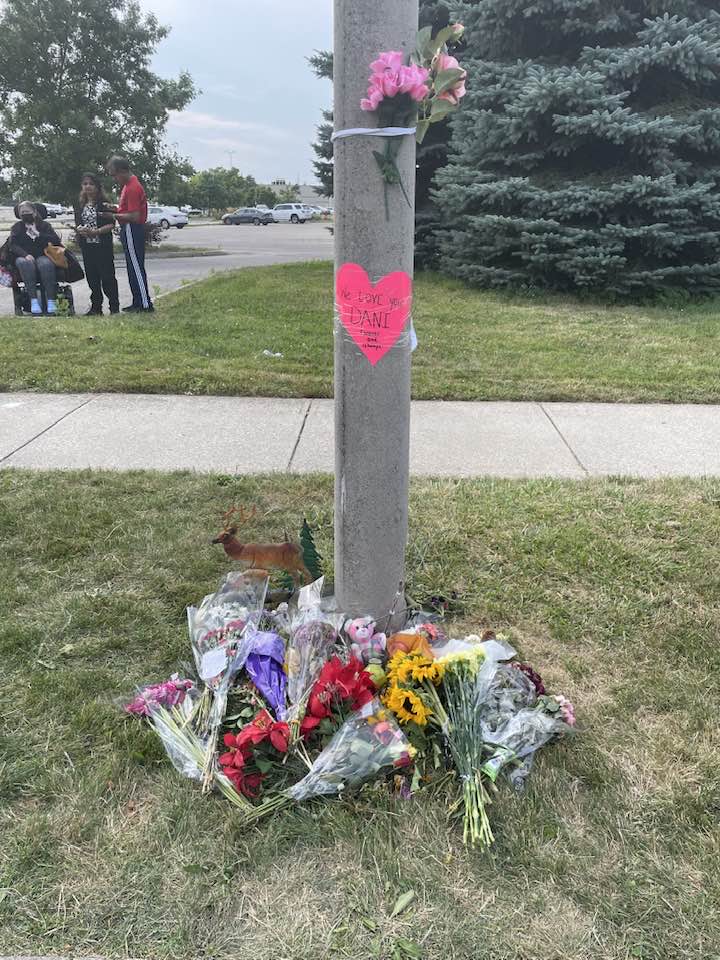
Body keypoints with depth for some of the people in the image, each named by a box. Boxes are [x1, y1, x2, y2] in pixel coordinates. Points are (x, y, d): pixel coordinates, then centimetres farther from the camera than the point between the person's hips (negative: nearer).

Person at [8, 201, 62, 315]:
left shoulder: (44, 225, 16)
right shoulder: (16, 227, 15)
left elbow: (56, 241, 3)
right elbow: (13, 245, 1)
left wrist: (39, 235, -8)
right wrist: (25, 255, -18)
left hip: (42, 255, 0)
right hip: (23, 257, 0)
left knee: (46, 263, -36)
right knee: (25, 263, -36)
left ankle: (51, 301, -41)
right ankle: (34, 300, -43)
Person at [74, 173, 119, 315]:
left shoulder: (104, 204, -2)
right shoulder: (80, 206, 13)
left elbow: (111, 224, -9)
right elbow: (77, 224, 14)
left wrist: (96, 232, -18)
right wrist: (80, 230, -9)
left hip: (103, 245, -5)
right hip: (87, 246, 5)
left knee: (107, 276, -5)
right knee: (92, 277, 7)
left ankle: (114, 307, 0)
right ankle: (96, 307, 14)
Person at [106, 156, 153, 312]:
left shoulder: (132, 188, -17)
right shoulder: (129, 185, 16)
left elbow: (134, 216, -22)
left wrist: (115, 216, -14)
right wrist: (117, 209, 8)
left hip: (132, 231, -11)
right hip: (129, 231, 11)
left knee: (136, 268, -8)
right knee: (133, 268, 13)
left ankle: (145, 305, -6)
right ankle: (138, 303, 19)